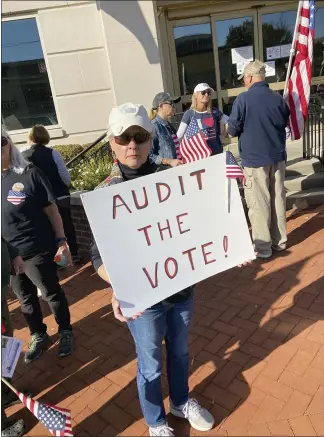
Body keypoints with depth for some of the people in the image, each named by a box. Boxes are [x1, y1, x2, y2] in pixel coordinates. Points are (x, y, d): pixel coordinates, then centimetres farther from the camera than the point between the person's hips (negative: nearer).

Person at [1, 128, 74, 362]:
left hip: (37, 250, -4)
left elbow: (51, 209, -9)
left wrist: (61, 241, -12)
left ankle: (65, 332, 36)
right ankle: (38, 336, 41)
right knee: (25, 298, 20)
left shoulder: (30, 173, -12)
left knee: (51, 293, 13)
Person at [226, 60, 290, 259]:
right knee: (278, 198, 13)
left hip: (254, 158, -5)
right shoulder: (278, 98, 2)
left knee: (259, 203, 1)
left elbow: (233, 130, -9)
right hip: (277, 156, 5)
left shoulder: (243, 99, -13)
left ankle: (263, 247, 7)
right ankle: (280, 240, 24)